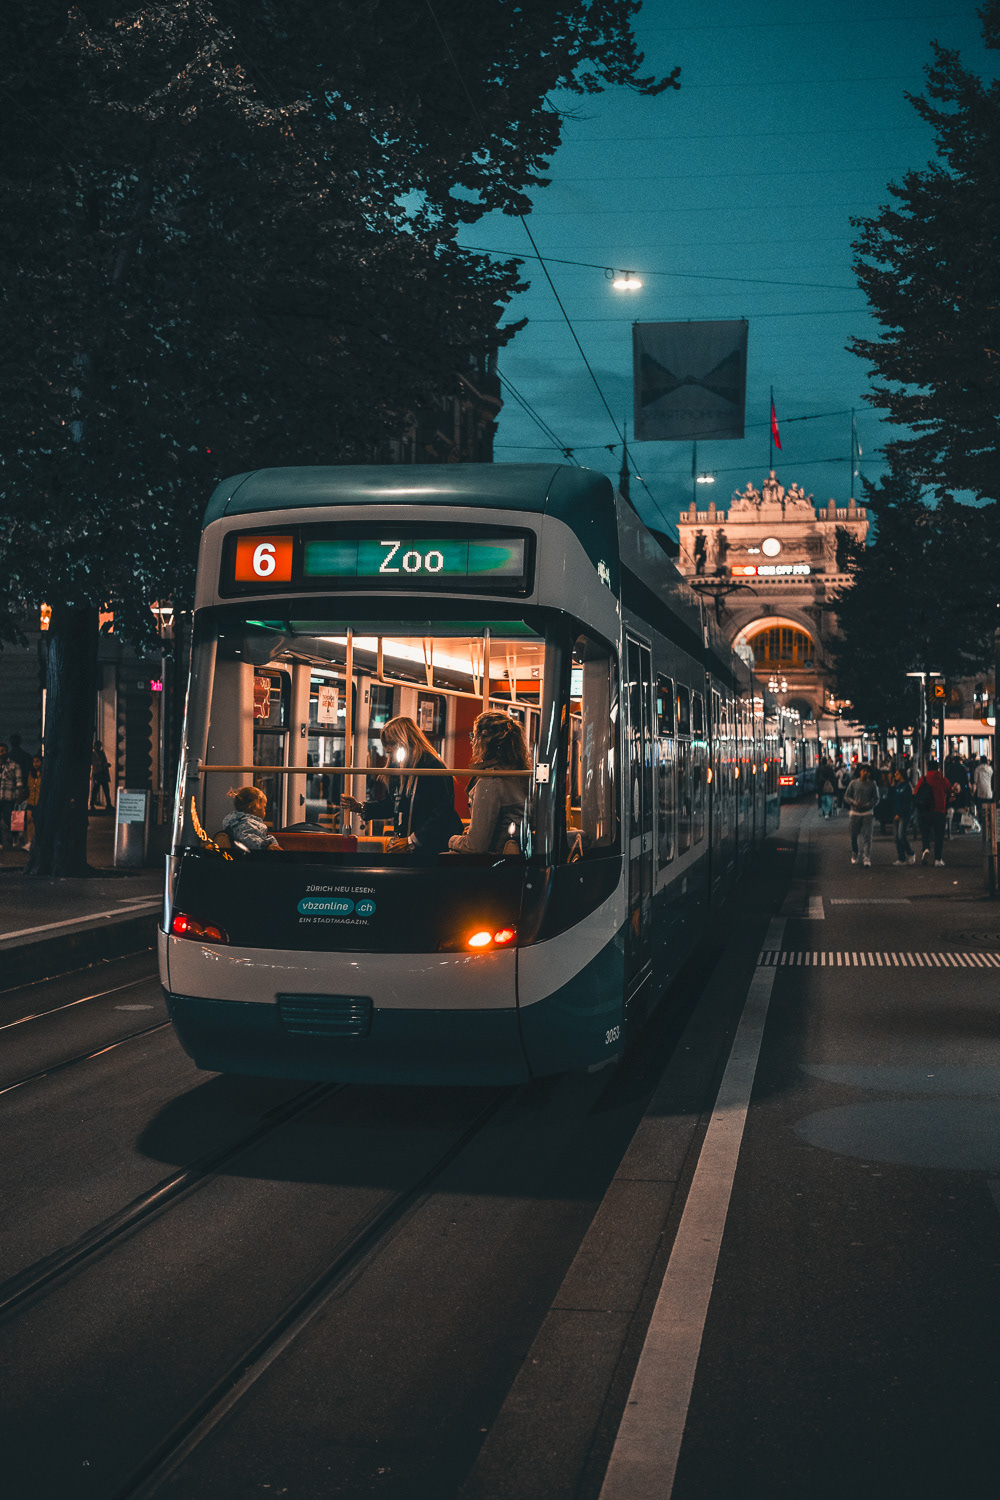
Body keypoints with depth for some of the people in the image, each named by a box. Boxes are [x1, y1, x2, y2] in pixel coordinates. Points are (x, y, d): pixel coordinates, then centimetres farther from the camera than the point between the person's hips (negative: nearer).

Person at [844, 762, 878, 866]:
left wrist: (868, 805, -13)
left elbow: (876, 798, 5)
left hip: (867, 813, -1)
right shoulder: (853, 783, 4)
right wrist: (854, 803, -11)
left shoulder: (872, 785, 3)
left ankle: (867, 858, -10)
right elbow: (846, 796, 6)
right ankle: (854, 855, 25)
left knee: (867, 836, -8)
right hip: (855, 812, 1)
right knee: (854, 835, 6)